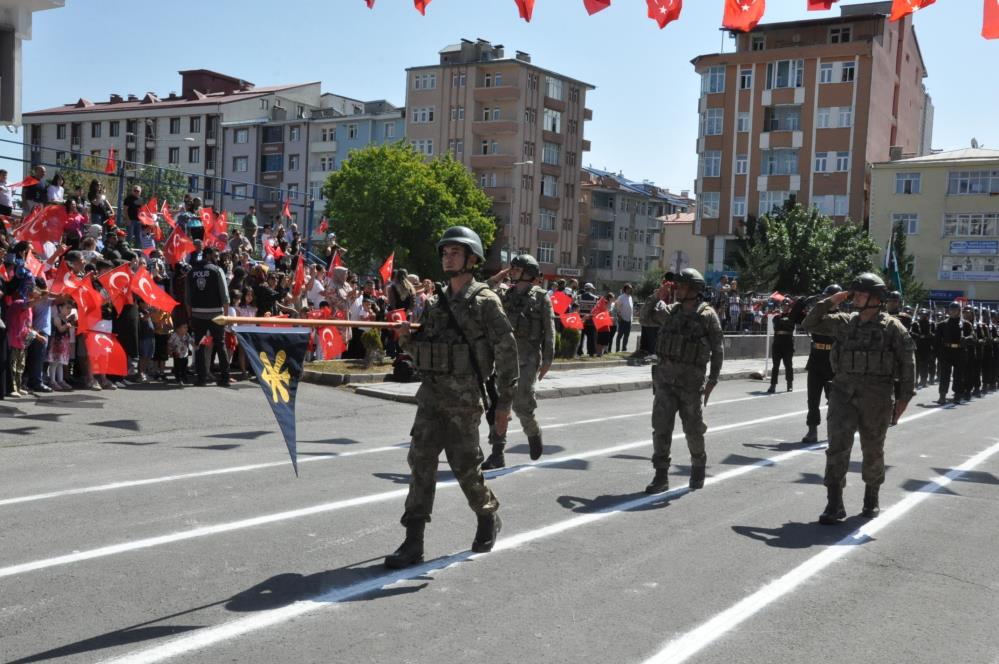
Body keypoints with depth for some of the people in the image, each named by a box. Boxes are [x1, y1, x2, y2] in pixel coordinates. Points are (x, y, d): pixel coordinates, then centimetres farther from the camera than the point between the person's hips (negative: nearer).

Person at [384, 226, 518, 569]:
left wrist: (504, 402, -11)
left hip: (463, 398, -5)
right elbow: (421, 349, 20)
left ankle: (488, 518, 30)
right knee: (421, 462, -1)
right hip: (430, 394, 6)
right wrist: (407, 336, -3)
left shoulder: (485, 301, -6)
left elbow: (507, 351, -8)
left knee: (465, 466, 3)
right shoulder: (436, 302, 13)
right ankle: (413, 543, 3)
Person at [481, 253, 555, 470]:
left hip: (529, 357, -4)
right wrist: (497, 278, 2)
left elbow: (549, 330, -1)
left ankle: (533, 433, 24)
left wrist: (547, 359, -5)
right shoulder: (505, 294, 12)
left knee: (521, 404, -8)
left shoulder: (541, 296, 1)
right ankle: (497, 454, 6)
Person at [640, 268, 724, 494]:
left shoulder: (707, 315, -6)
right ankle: (661, 476, 5)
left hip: (691, 382, -4)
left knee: (693, 429, 8)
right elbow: (645, 318, 17)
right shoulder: (670, 311, 8)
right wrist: (656, 297, 3)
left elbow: (718, 350, -5)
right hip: (665, 379, 4)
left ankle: (698, 467, 32)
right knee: (661, 427, -1)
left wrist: (712, 380, -10)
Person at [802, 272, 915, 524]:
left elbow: (907, 362, -3)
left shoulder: (892, 327, -3)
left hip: (877, 397, -2)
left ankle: (871, 499, 32)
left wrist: (905, 396, -6)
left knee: (873, 451, 12)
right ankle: (834, 505, -7)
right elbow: (810, 324, 11)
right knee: (838, 446, -8)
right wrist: (829, 302, 0)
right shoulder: (844, 322, 7)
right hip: (843, 392, 2)